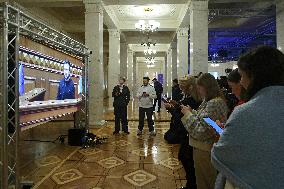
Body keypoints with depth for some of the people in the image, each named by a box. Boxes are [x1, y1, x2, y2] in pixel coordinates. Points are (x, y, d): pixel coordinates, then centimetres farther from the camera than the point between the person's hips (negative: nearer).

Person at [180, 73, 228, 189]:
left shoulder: (214, 103, -25)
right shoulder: (210, 101, 7)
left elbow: (200, 130, -28)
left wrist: (188, 114, -18)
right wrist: (191, 111, 1)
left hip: (205, 151, -9)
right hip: (205, 148, 9)